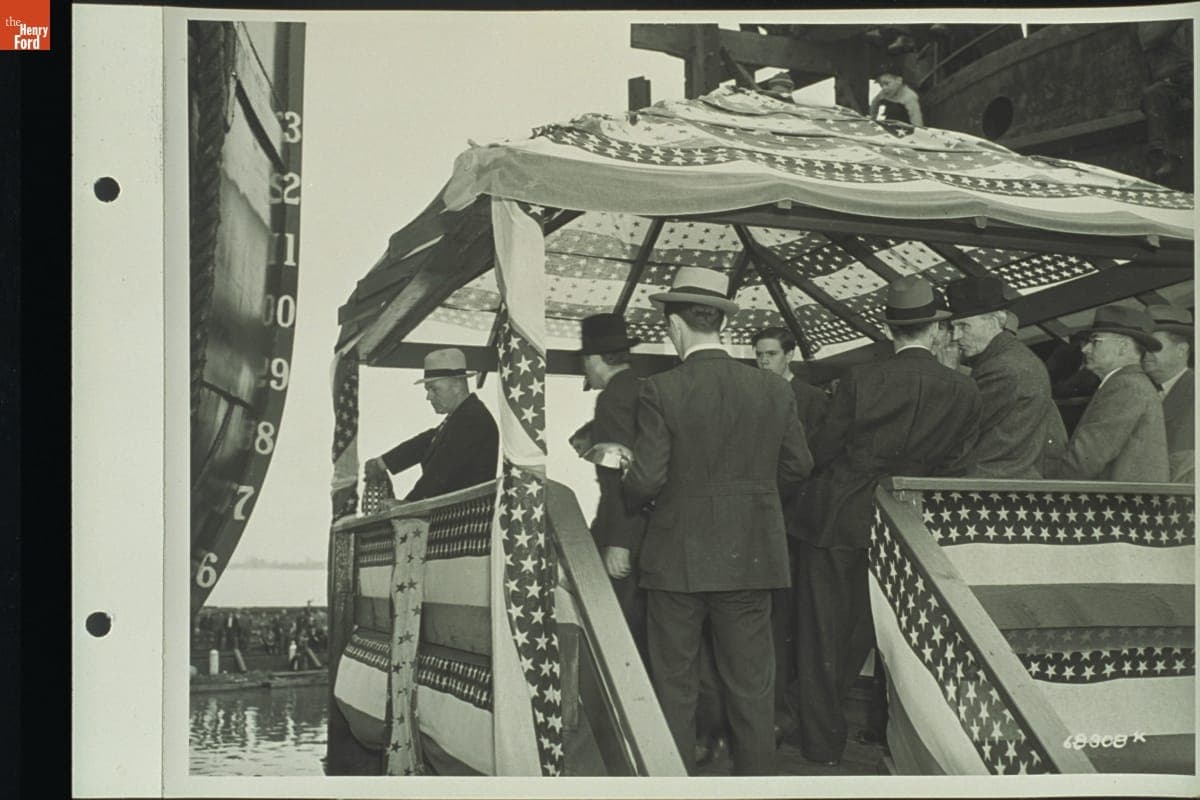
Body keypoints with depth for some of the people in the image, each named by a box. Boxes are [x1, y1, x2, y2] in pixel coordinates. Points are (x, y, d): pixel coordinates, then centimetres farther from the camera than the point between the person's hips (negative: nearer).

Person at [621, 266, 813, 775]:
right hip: (749, 558, 3)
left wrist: (627, 498, 8)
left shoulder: (660, 392, -12)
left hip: (677, 559, -2)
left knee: (674, 689, 9)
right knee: (751, 686, 11)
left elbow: (645, 480, -14)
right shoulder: (773, 390, -2)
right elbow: (798, 466, 5)